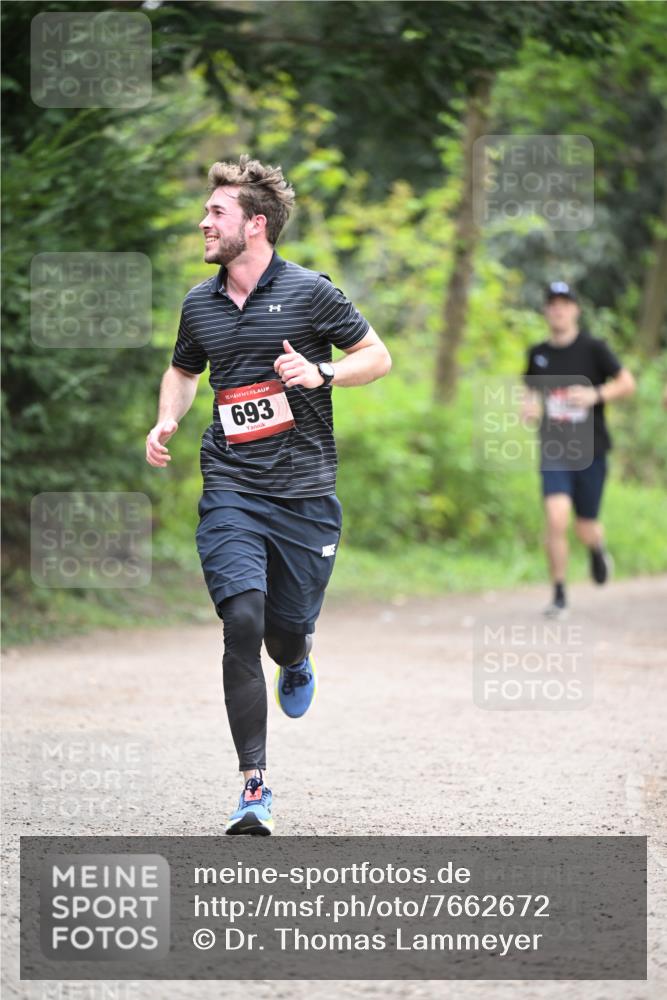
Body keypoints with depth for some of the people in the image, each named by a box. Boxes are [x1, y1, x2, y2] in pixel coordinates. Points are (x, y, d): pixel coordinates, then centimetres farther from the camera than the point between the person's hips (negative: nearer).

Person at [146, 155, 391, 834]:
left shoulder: (309, 292, -2)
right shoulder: (199, 303, 10)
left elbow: (378, 357, 5)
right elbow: (183, 370, 28)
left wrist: (321, 373, -13)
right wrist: (167, 421, 8)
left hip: (305, 493, -2)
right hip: (231, 492, 2)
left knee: (286, 632, 3)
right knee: (242, 623, -16)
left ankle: (297, 663, 46)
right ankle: (254, 785, -12)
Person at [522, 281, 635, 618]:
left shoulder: (593, 348, -3)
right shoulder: (538, 354, 6)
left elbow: (627, 383, -1)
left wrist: (596, 395, -17)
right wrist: (529, 406, -1)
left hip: (590, 450, -1)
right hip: (553, 451, 1)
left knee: (585, 529, 6)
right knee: (556, 519, -17)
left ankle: (597, 549, 45)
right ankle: (559, 596, -5)